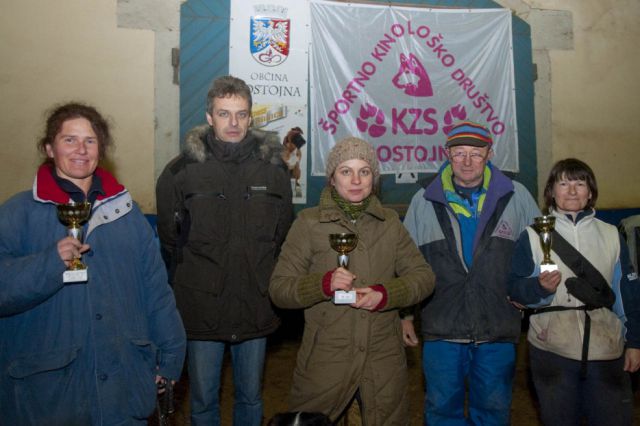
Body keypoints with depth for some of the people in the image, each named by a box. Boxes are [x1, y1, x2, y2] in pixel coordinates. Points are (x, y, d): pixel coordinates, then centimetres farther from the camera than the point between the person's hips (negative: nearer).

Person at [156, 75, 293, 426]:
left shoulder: (273, 167, 0)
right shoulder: (182, 169, -6)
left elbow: (284, 237, 7)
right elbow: (169, 240, 1)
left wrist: (270, 286, 5)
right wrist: (193, 279, 0)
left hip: (257, 308, 2)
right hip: (202, 308, -1)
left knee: (251, 397, 19)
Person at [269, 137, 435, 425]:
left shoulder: (389, 222, 7)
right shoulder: (309, 223, -2)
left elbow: (423, 276, 4)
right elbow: (278, 289, -5)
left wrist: (385, 294, -15)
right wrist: (324, 283, -23)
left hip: (385, 359, 3)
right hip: (325, 359, -2)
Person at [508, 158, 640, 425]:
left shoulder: (610, 235, 7)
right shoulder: (533, 236, 0)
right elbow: (515, 290, -1)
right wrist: (540, 287, -20)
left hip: (606, 348, 2)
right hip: (551, 349, -1)